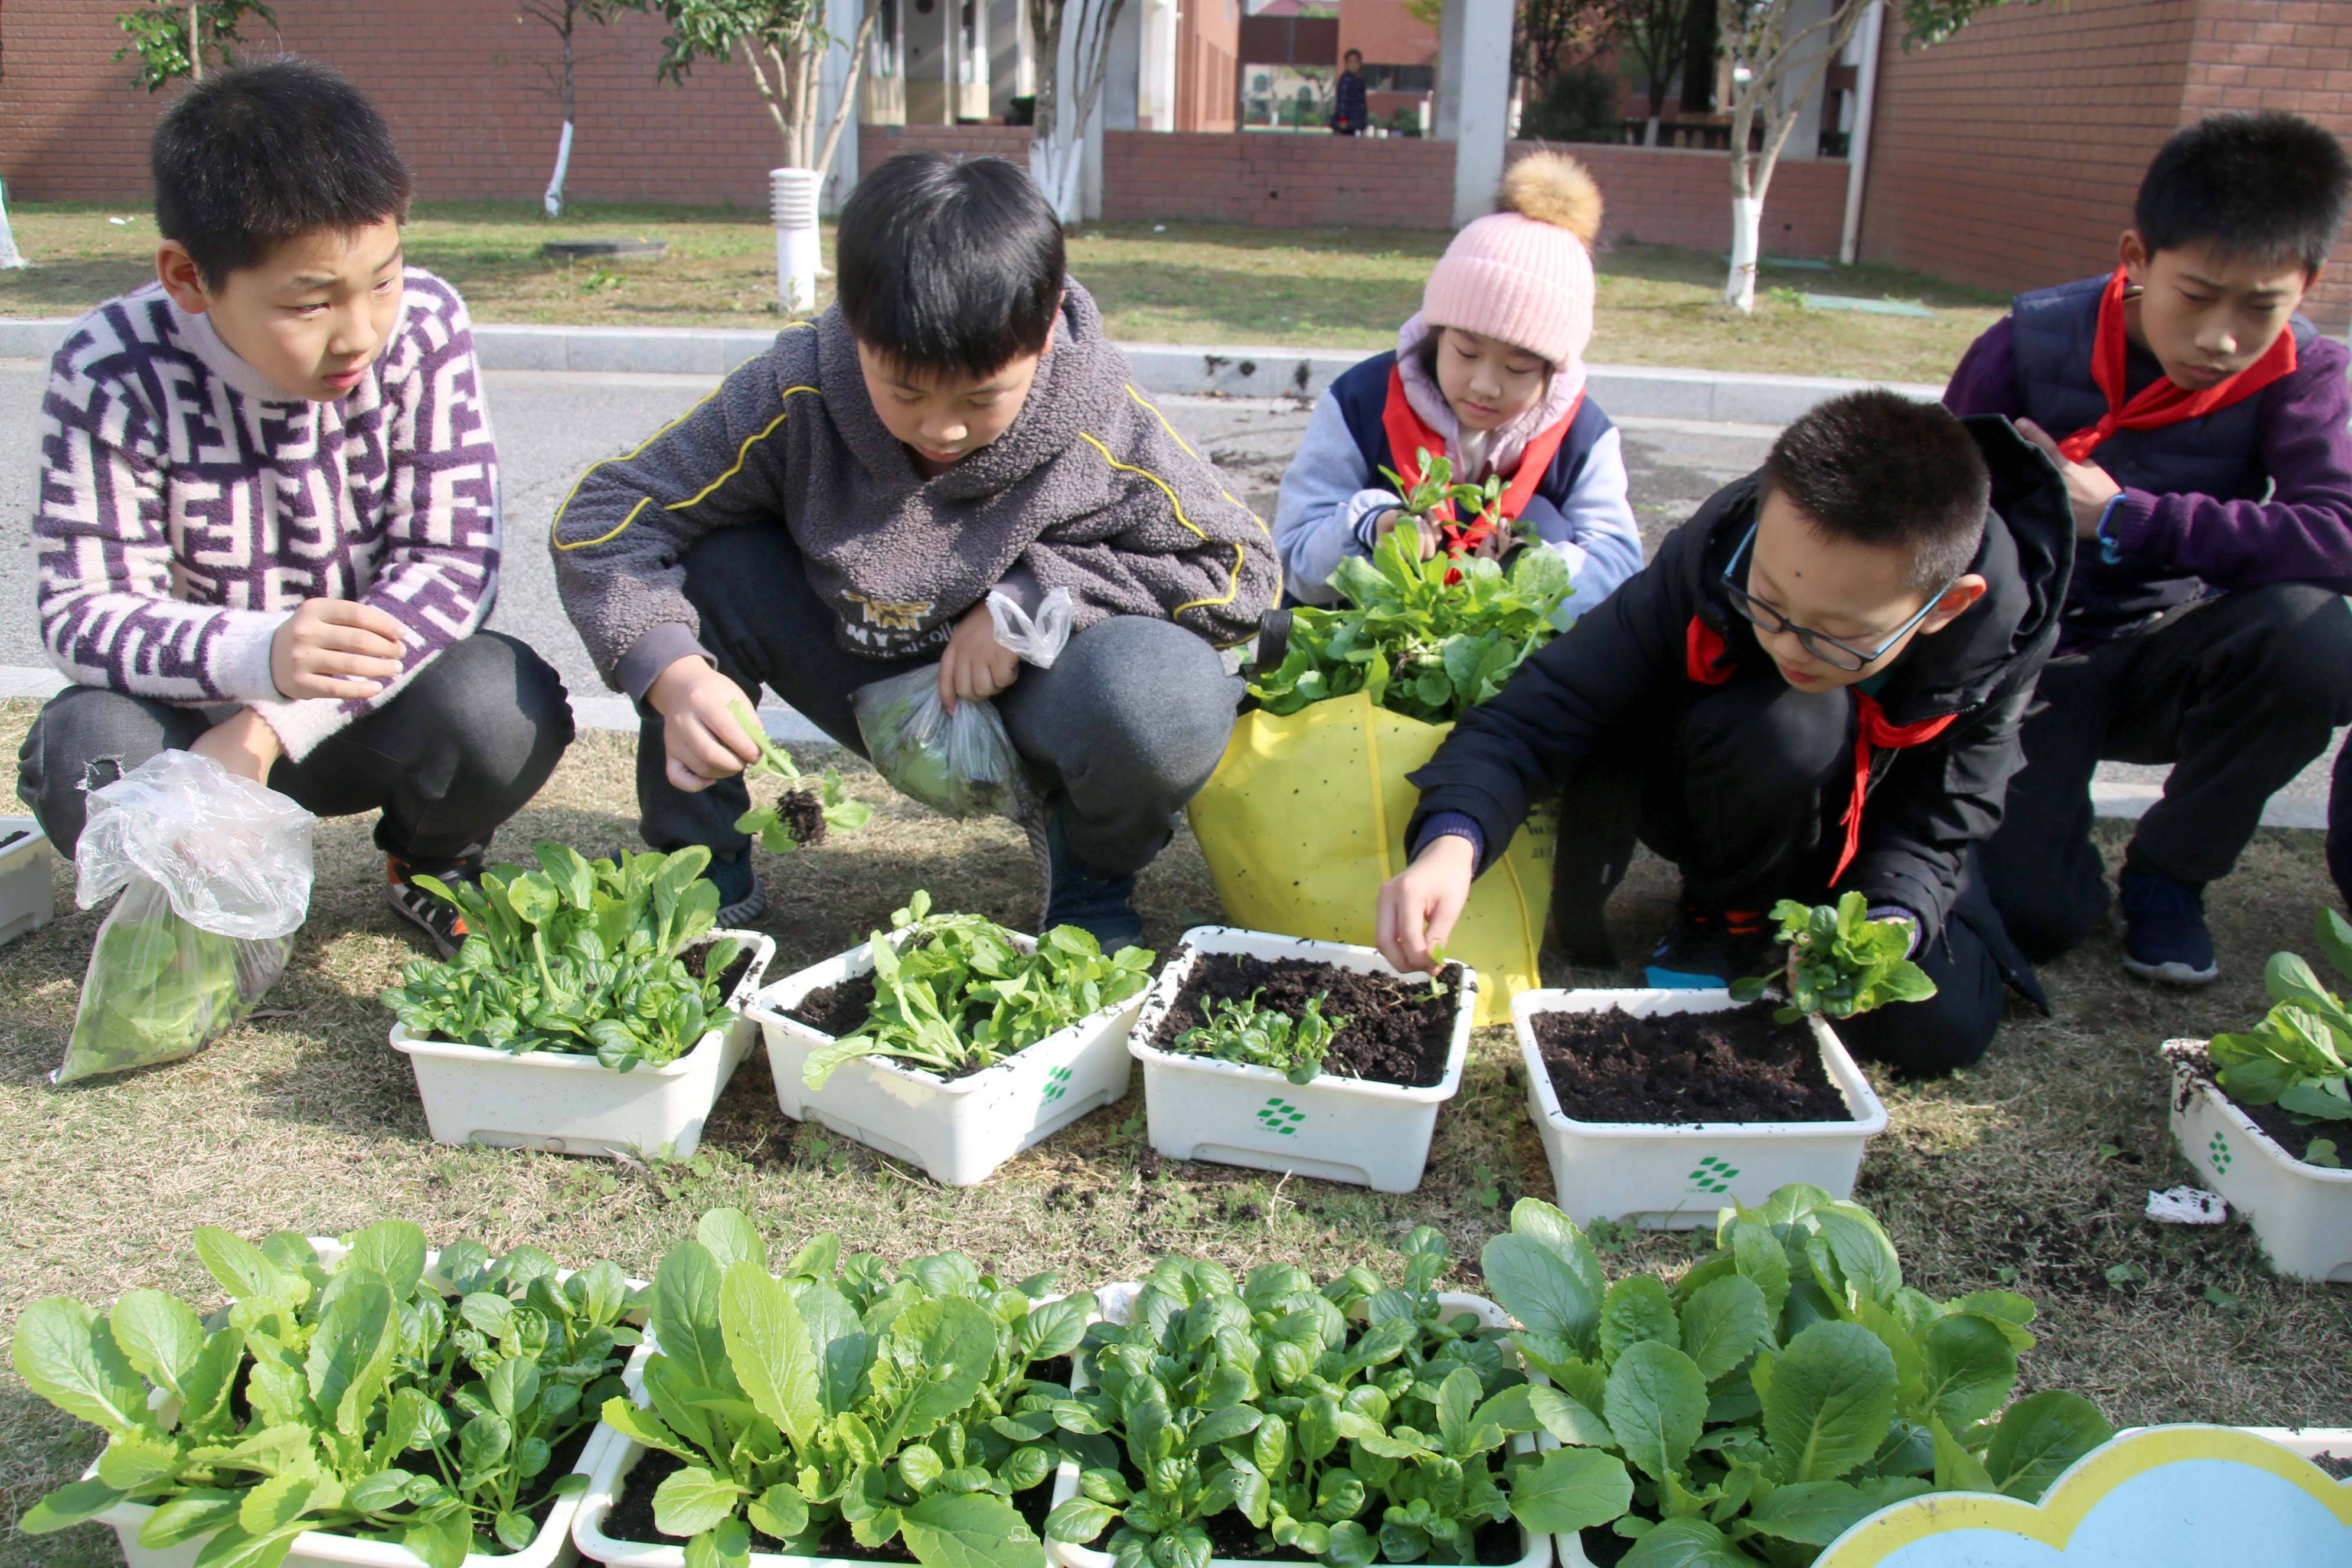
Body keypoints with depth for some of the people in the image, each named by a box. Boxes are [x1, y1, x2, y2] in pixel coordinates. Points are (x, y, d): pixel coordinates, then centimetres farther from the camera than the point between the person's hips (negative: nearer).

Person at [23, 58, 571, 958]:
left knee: (503, 707, -31)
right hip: (199, 705, 0)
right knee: (88, 752, -32)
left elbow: (454, 558, -18)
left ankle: (431, 861, 6)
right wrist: (261, 654, -43)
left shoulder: (426, 328, -15)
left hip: (374, 699, 1)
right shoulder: (114, 374, -18)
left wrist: (272, 725, -28)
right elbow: (83, 610, -20)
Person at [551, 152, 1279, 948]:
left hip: (1031, 698, -2)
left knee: (1173, 697, -36)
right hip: (869, 686, 2)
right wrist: (673, 673, -34)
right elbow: (602, 517, -16)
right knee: (705, 565, -23)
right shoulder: (794, 397, -20)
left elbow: (1243, 571, -16)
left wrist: (1035, 598, -25)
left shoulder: (1106, 430, -23)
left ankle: (1092, 876, 2)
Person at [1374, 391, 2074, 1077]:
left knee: (1944, 1027, -20)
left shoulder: (2000, 633, -29)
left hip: (1867, 828, 2)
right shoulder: (1713, 555, -34)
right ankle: (1726, 915, -6)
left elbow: (1934, 825, -19)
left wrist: (1890, 921, -40)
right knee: (1785, 726, -36)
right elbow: (1541, 712, -35)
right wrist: (1454, 838, -53)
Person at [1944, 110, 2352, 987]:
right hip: (2035, 662, -2)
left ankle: (2168, 874, -6)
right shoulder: (2031, 345, -13)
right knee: (2030, 916, -22)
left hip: (2165, 664, 2)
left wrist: (2122, 517, -26)